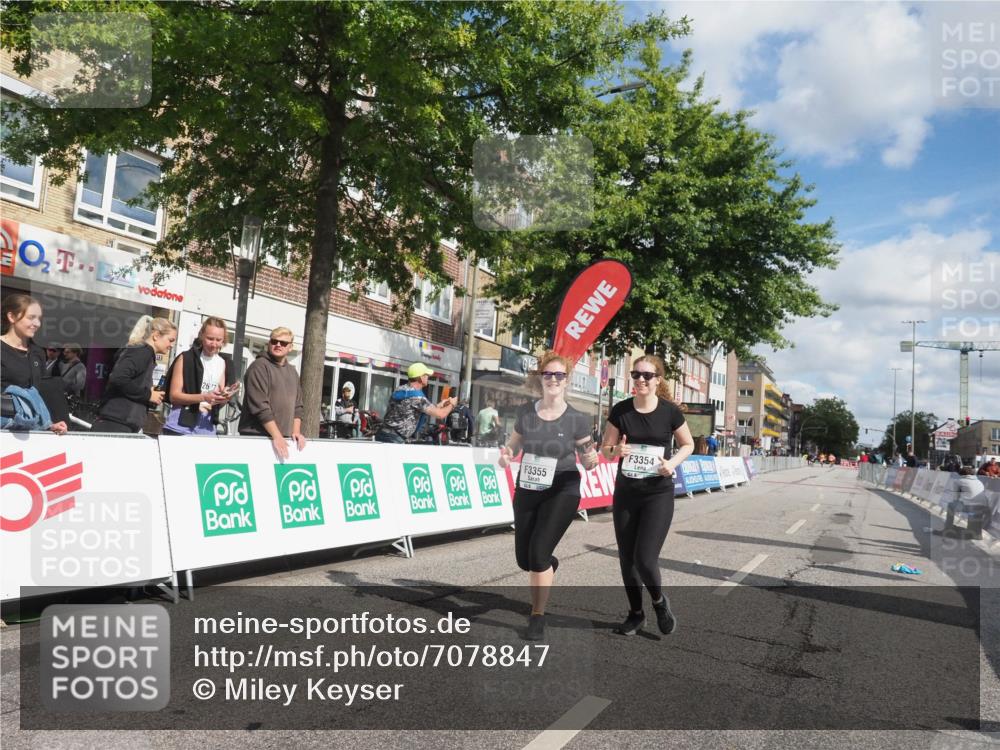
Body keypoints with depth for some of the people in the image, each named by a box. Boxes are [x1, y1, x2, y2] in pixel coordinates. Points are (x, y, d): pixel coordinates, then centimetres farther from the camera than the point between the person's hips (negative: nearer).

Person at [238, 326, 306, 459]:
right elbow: (259, 405, -16)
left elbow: (297, 405, 17)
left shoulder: (292, 372, 16)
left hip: (284, 437, 6)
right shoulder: (259, 366, -7)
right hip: (256, 436, -6)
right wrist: (276, 436, -18)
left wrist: (296, 431, 2)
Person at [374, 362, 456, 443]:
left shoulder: (400, 390, 12)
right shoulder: (416, 396, -15)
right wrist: (452, 404, 7)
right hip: (394, 439, -9)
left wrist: (439, 405, 27)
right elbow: (440, 415, -12)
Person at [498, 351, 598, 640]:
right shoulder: (526, 412, -4)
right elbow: (513, 444, 10)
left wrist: (592, 460, -27)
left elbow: (587, 461, -3)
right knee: (524, 559, 10)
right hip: (526, 492, 4)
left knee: (538, 552, -14)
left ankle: (537, 617, 8)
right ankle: (549, 565, 49)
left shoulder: (577, 419, -11)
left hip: (562, 494, -3)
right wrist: (506, 456, -13)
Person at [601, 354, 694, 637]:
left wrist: (673, 462, -11)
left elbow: (688, 445, 8)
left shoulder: (670, 412, -7)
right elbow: (605, 449, 3)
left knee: (645, 558, -11)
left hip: (659, 494, -2)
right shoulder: (620, 410, -4)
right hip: (625, 493, 3)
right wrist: (616, 450, -20)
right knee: (626, 559, 9)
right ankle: (635, 613, 31)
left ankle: (660, 602, 22)